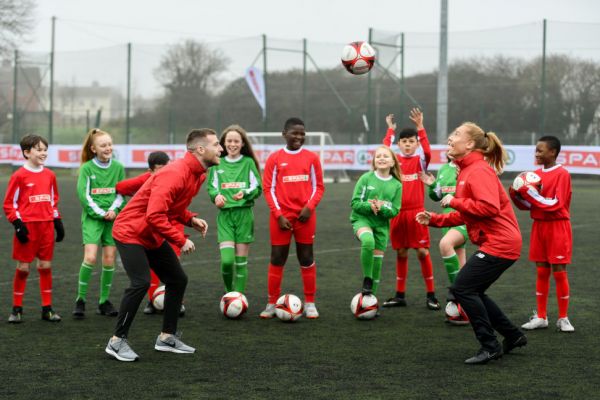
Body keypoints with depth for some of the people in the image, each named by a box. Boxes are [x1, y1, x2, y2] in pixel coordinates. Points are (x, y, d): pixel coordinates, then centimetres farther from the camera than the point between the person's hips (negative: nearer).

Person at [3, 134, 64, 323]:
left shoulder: (49, 175, 9)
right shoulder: (19, 176, -6)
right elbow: (9, 203, -4)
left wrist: (58, 222, 13)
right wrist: (18, 224, -12)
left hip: (46, 226, 4)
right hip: (27, 227, -4)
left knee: (46, 266, 6)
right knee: (23, 267, 0)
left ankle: (47, 308, 12)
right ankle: (17, 309, 10)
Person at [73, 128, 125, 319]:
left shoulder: (118, 167, 5)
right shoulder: (87, 168, -3)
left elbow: (122, 193, 8)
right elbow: (84, 195, -6)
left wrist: (113, 210, -9)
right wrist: (101, 213, -12)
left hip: (113, 217, 3)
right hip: (92, 217, -3)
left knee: (109, 259, 2)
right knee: (90, 257, -15)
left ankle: (104, 301, 13)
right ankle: (80, 300, -4)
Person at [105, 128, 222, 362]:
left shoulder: (198, 174, 4)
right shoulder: (175, 174, -28)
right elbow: (154, 215, -33)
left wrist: (190, 219, -1)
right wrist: (181, 240, -25)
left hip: (153, 237, 10)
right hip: (131, 232, -10)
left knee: (178, 280, 8)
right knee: (141, 283, -21)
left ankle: (167, 337, 20)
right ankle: (117, 341, -11)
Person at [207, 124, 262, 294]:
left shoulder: (248, 162, 3)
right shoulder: (217, 164, 7)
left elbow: (257, 188, 1)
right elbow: (212, 187, 9)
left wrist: (245, 193, -19)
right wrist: (216, 196, -13)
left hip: (244, 214, 0)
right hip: (225, 214, 0)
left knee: (241, 261, 1)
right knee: (227, 260, -12)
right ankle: (229, 292, 13)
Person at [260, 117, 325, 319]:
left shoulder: (311, 157, 4)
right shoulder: (275, 158, 0)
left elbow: (318, 186, 6)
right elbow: (268, 188, 0)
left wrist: (309, 206, -9)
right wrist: (278, 214, -8)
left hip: (305, 215, 1)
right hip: (281, 216, -1)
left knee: (306, 258, 5)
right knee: (277, 259, 1)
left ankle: (310, 303, 11)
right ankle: (272, 303, 8)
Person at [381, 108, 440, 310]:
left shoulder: (420, 160, 1)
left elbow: (427, 151, -18)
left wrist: (420, 126, -25)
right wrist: (390, 129, -3)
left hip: (416, 212, -3)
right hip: (397, 212, 3)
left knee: (423, 252, -3)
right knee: (401, 253, 9)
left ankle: (431, 294, 4)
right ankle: (400, 295, 16)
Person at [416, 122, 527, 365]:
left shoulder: (479, 171, -15)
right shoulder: (467, 171, 16)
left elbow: (489, 208, -28)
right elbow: (466, 215, 20)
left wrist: (455, 201, -18)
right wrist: (434, 219, 10)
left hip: (499, 243, -10)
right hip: (496, 243, 10)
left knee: (463, 288, -10)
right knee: (472, 292, 14)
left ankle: (490, 346, -4)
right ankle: (512, 336, 23)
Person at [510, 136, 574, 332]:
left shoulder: (562, 174, -11)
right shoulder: (536, 174, 9)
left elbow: (555, 204, -18)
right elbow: (528, 205, 11)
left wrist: (530, 193, -22)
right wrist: (517, 195, -8)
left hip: (557, 227, -6)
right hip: (539, 226, 6)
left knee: (559, 271, -3)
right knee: (541, 271, 7)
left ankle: (563, 318, 4)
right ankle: (541, 317, 11)